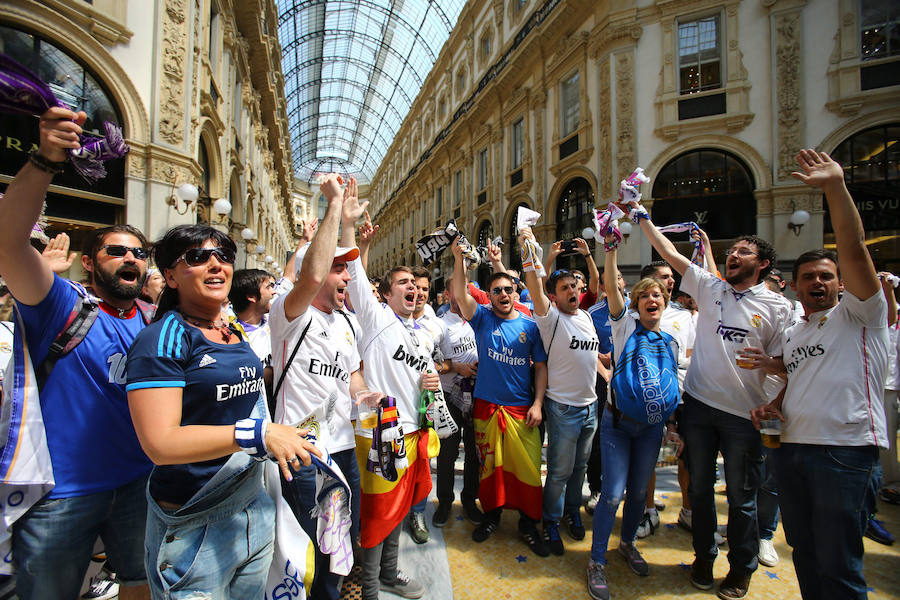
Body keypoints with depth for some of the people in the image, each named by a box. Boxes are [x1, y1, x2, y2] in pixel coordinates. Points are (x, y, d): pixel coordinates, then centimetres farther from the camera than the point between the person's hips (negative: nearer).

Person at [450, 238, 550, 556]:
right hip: (487, 406, 0)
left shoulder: (529, 325, 2)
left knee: (528, 467, 4)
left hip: (522, 408, 0)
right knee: (489, 464, 13)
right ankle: (491, 515, 34)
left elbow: (541, 366, 4)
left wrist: (537, 404, -4)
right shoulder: (483, 318, -1)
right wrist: (459, 258, -28)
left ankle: (528, 523, 24)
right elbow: (460, 294, -17)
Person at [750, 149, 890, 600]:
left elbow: (854, 248, -16)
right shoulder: (792, 333, 17)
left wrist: (835, 187, -25)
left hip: (844, 450, -7)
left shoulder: (859, 314, -2)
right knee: (804, 553, 18)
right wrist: (774, 406, 6)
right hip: (791, 447, 7)